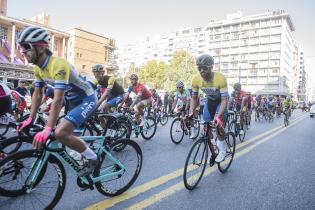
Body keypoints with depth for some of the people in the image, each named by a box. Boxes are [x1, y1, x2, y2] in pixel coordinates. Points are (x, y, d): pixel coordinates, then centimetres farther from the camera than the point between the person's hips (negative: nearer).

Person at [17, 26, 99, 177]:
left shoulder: (58, 65, -29)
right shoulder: (38, 68, 0)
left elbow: (58, 99, -34)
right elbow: (37, 94, 7)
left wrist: (47, 129, -35)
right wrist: (30, 119, 4)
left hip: (87, 99, -9)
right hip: (74, 100, 9)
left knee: (60, 133, -22)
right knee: (66, 132, 18)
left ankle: (93, 158, -4)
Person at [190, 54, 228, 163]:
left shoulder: (220, 78, -36)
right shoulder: (196, 80, -24)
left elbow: (224, 100, -35)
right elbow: (194, 98, -11)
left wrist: (219, 116, -48)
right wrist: (191, 112, -25)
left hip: (221, 100, -4)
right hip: (210, 100, 4)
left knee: (218, 123, -24)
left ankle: (223, 148, 3)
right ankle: (213, 153, 19)